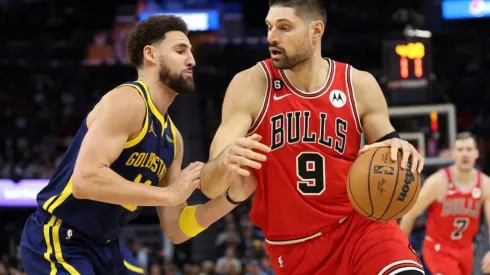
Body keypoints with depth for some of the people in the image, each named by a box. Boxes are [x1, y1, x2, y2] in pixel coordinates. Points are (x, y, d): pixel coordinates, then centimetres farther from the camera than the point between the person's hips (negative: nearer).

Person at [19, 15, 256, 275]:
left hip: (103, 246, 10)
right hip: (58, 240, -10)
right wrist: (169, 194, -24)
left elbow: (175, 230, 9)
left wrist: (230, 197, -7)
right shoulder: (127, 101, -16)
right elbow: (85, 180, -30)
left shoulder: (173, 138, 10)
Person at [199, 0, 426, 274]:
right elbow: (210, 187, -12)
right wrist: (224, 162, -37)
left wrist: (401, 155, -19)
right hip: (293, 245, 0)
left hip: (357, 223, 0)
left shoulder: (359, 84, -2)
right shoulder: (250, 86, -7)